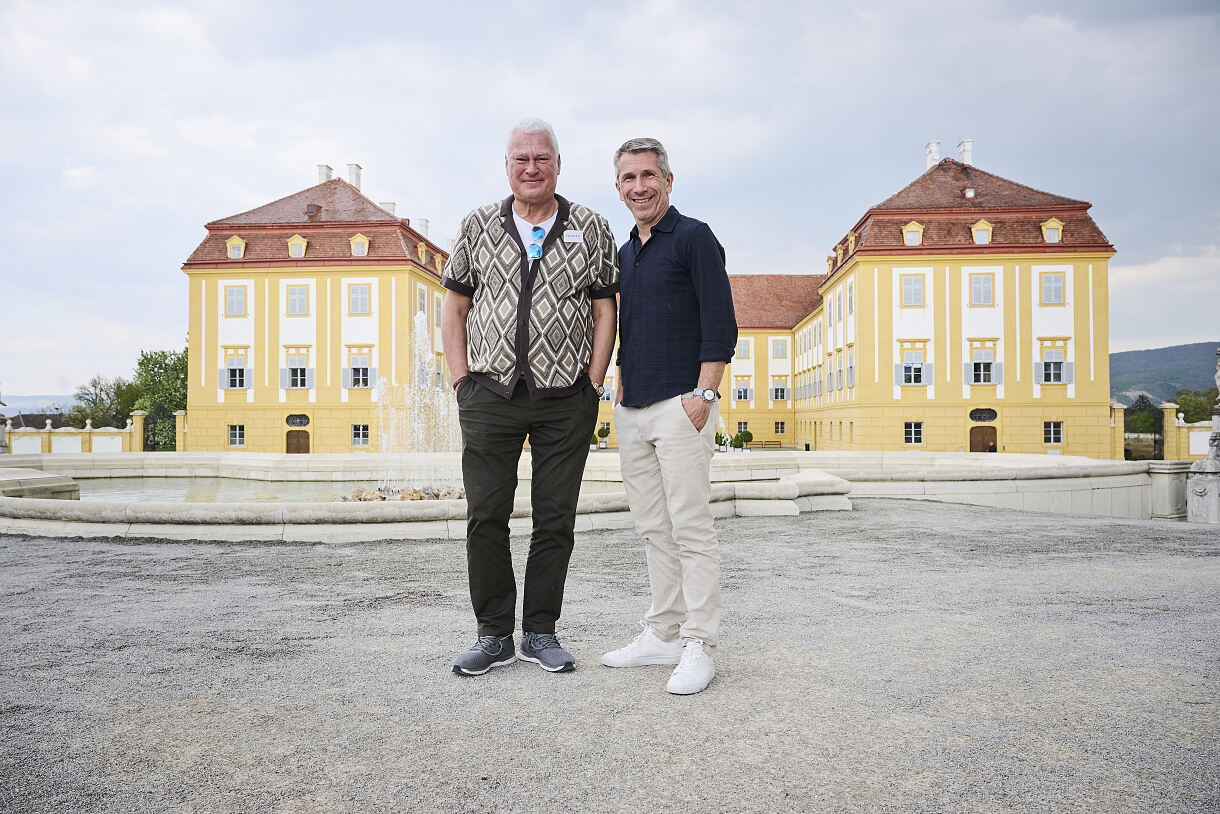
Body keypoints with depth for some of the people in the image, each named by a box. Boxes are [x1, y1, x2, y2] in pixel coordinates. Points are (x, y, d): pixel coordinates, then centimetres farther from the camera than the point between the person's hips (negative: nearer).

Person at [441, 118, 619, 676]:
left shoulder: (592, 229, 6)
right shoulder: (478, 226, 8)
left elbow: (605, 310, 6)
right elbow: (453, 307, 10)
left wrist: (592, 386, -2)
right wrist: (462, 382, 1)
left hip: (566, 401, 0)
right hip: (489, 397, 1)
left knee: (556, 520, 5)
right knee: (485, 516, 2)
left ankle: (540, 632, 18)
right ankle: (494, 635, 15)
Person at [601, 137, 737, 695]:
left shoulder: (693, 238, -3)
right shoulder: (625, 253, 19)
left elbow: (721, 325, -10)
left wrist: (703, 395, -17)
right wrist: (622, 387, 18)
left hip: (680, 405, -8)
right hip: (632, 410, 8)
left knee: (690, 528, -5)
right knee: (652, 528, 11)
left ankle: (698, 647, 2)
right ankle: (663, 635, 20)